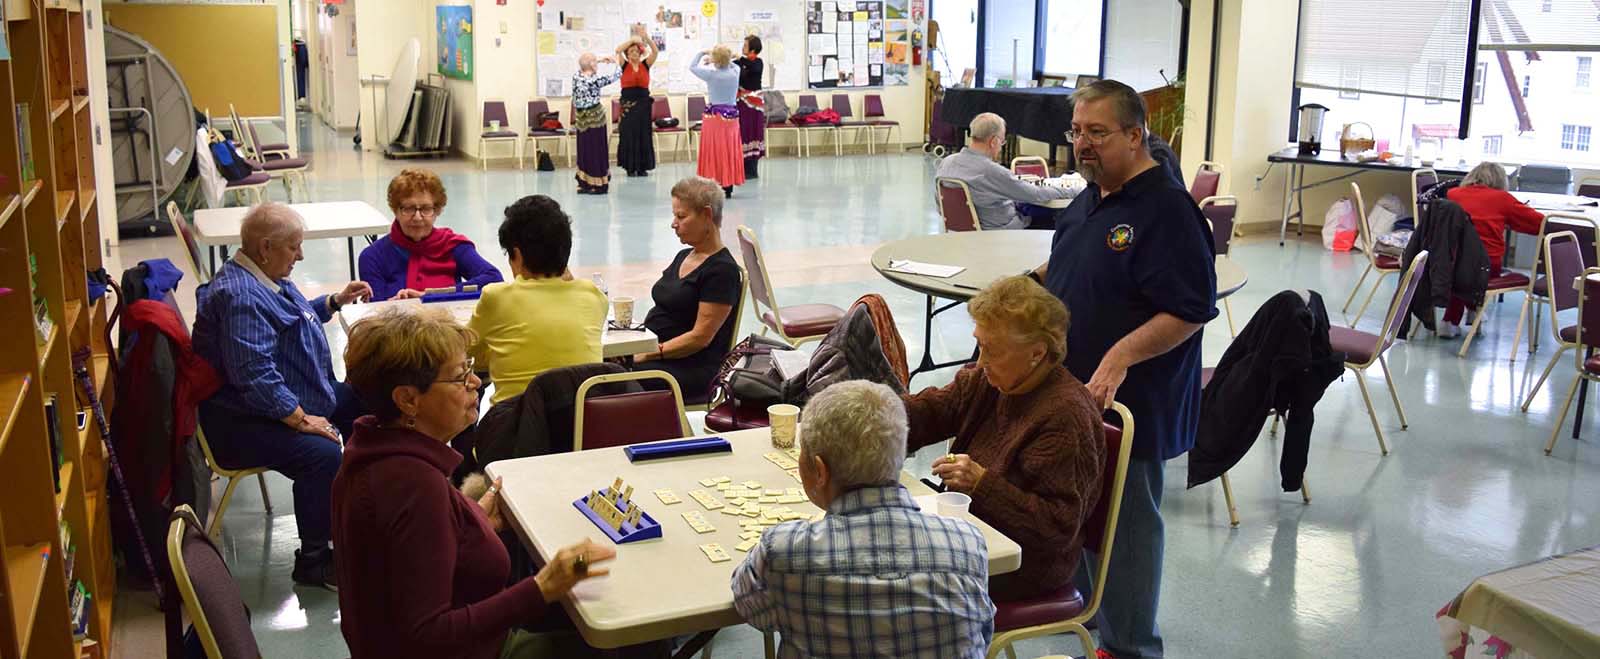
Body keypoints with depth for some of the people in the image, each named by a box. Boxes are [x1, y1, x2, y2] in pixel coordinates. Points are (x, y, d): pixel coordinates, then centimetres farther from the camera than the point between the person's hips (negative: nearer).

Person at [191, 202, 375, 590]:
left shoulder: (266, 279, 11)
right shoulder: (240, 297, -24)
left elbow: (296, 317, 33)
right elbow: (255, 375, -31)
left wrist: (337, 300, 23)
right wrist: (301, 419, -28)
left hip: (296, 398, 12)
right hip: (243, 423, -12)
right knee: (324, 455, -32)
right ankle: (313, 562, -18)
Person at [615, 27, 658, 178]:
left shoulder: (646, 65, 6)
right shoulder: (624, 65, 3)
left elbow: (655, 51, -9)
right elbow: (618, 50, -11)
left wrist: (645, 37, -21)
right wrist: (633, 39, -18)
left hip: (643, 102, 1)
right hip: (628, 103, -1)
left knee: (644, 135, 3)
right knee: (628, 135, 1)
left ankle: (642, 166, 12)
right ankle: (630, 167, 8)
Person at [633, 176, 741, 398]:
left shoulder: (722, 270, -10)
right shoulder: (683, 257, 18)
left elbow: (701, 336, -15)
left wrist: (648, 354, -17)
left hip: (693, 368, -8)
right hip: (661, 358, 8)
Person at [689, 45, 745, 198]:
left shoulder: (711, 74, -12)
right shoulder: (735, 72, 0)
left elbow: (692, 66, 3)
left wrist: (702, 53, 14)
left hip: (714, 116, -4)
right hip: (732, 116, 4)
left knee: (714, 152, -1)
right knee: (730, 152, 9)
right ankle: (728, 187, 13)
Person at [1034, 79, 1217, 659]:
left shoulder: (1166, 209, -20)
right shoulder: (1091, 198, 8)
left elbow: (1190, 310, -24)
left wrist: (1122, 355, -32)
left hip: (1130, 402, -9)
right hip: (1073, 390, 9)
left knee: (1125, 521, 5)